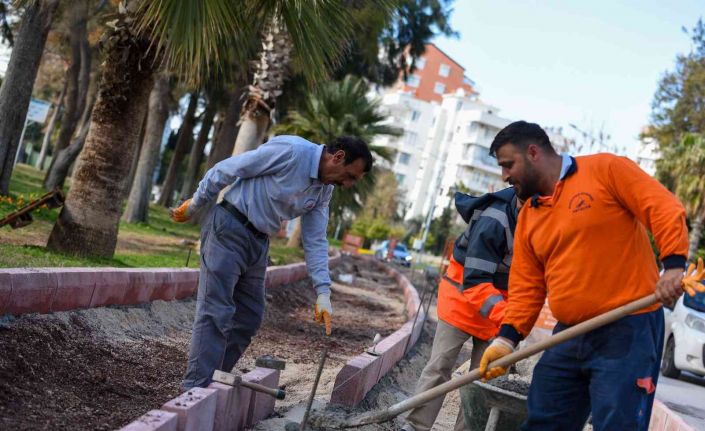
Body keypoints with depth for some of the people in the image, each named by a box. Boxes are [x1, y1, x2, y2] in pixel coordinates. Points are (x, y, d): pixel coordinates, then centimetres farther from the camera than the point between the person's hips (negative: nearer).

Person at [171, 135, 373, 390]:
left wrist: (323, 293, -1)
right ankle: (196, 389, -9)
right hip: (228, 228, -8)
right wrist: (193, 206, -6)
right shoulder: (290, 150, -20)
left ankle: (215, 381, 18)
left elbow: (315, 241, 7)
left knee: (250, 317, 8)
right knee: (216, 313, -11)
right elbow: (226, 170, -14)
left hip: (259, 242, 8)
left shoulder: (324, 190, 6)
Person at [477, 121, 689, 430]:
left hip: (628, 330, -7)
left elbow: (664, 209, -11)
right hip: (568, 336, 7)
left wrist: (673, 265, -25)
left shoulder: (606, 170, -3)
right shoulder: (528, 216, 14)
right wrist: (507, 338, -1)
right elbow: (526, 286, 12)